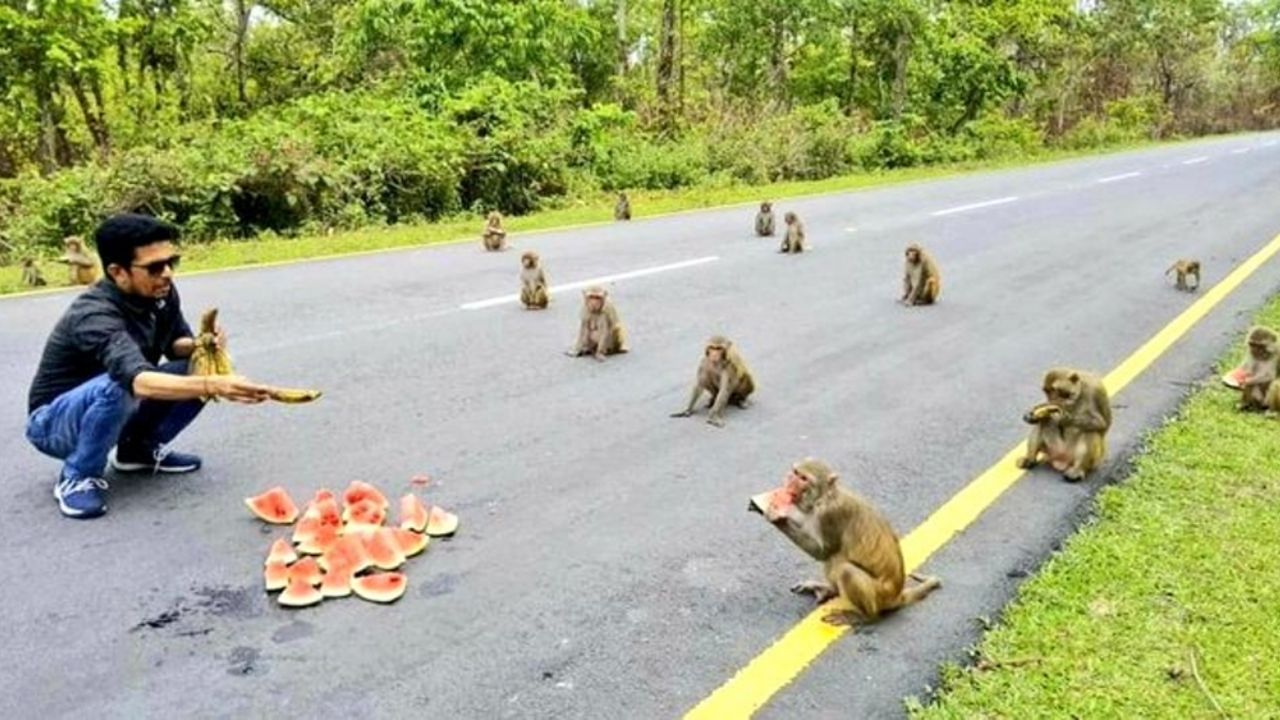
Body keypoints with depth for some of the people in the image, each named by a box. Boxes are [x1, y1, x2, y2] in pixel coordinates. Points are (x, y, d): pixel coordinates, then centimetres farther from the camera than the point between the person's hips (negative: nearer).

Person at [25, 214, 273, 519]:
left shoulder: (160, 293, -12)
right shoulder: (95, 315, -34)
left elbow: (175, 343, 4)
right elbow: (140, 381, -50)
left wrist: (200, 347, -21)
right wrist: (214, 386, -65)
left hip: (117, 411, 7)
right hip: (55, 421, -7)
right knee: (116, 387, -38)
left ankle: (139, 448, 8)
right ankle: (77, 478, -13)